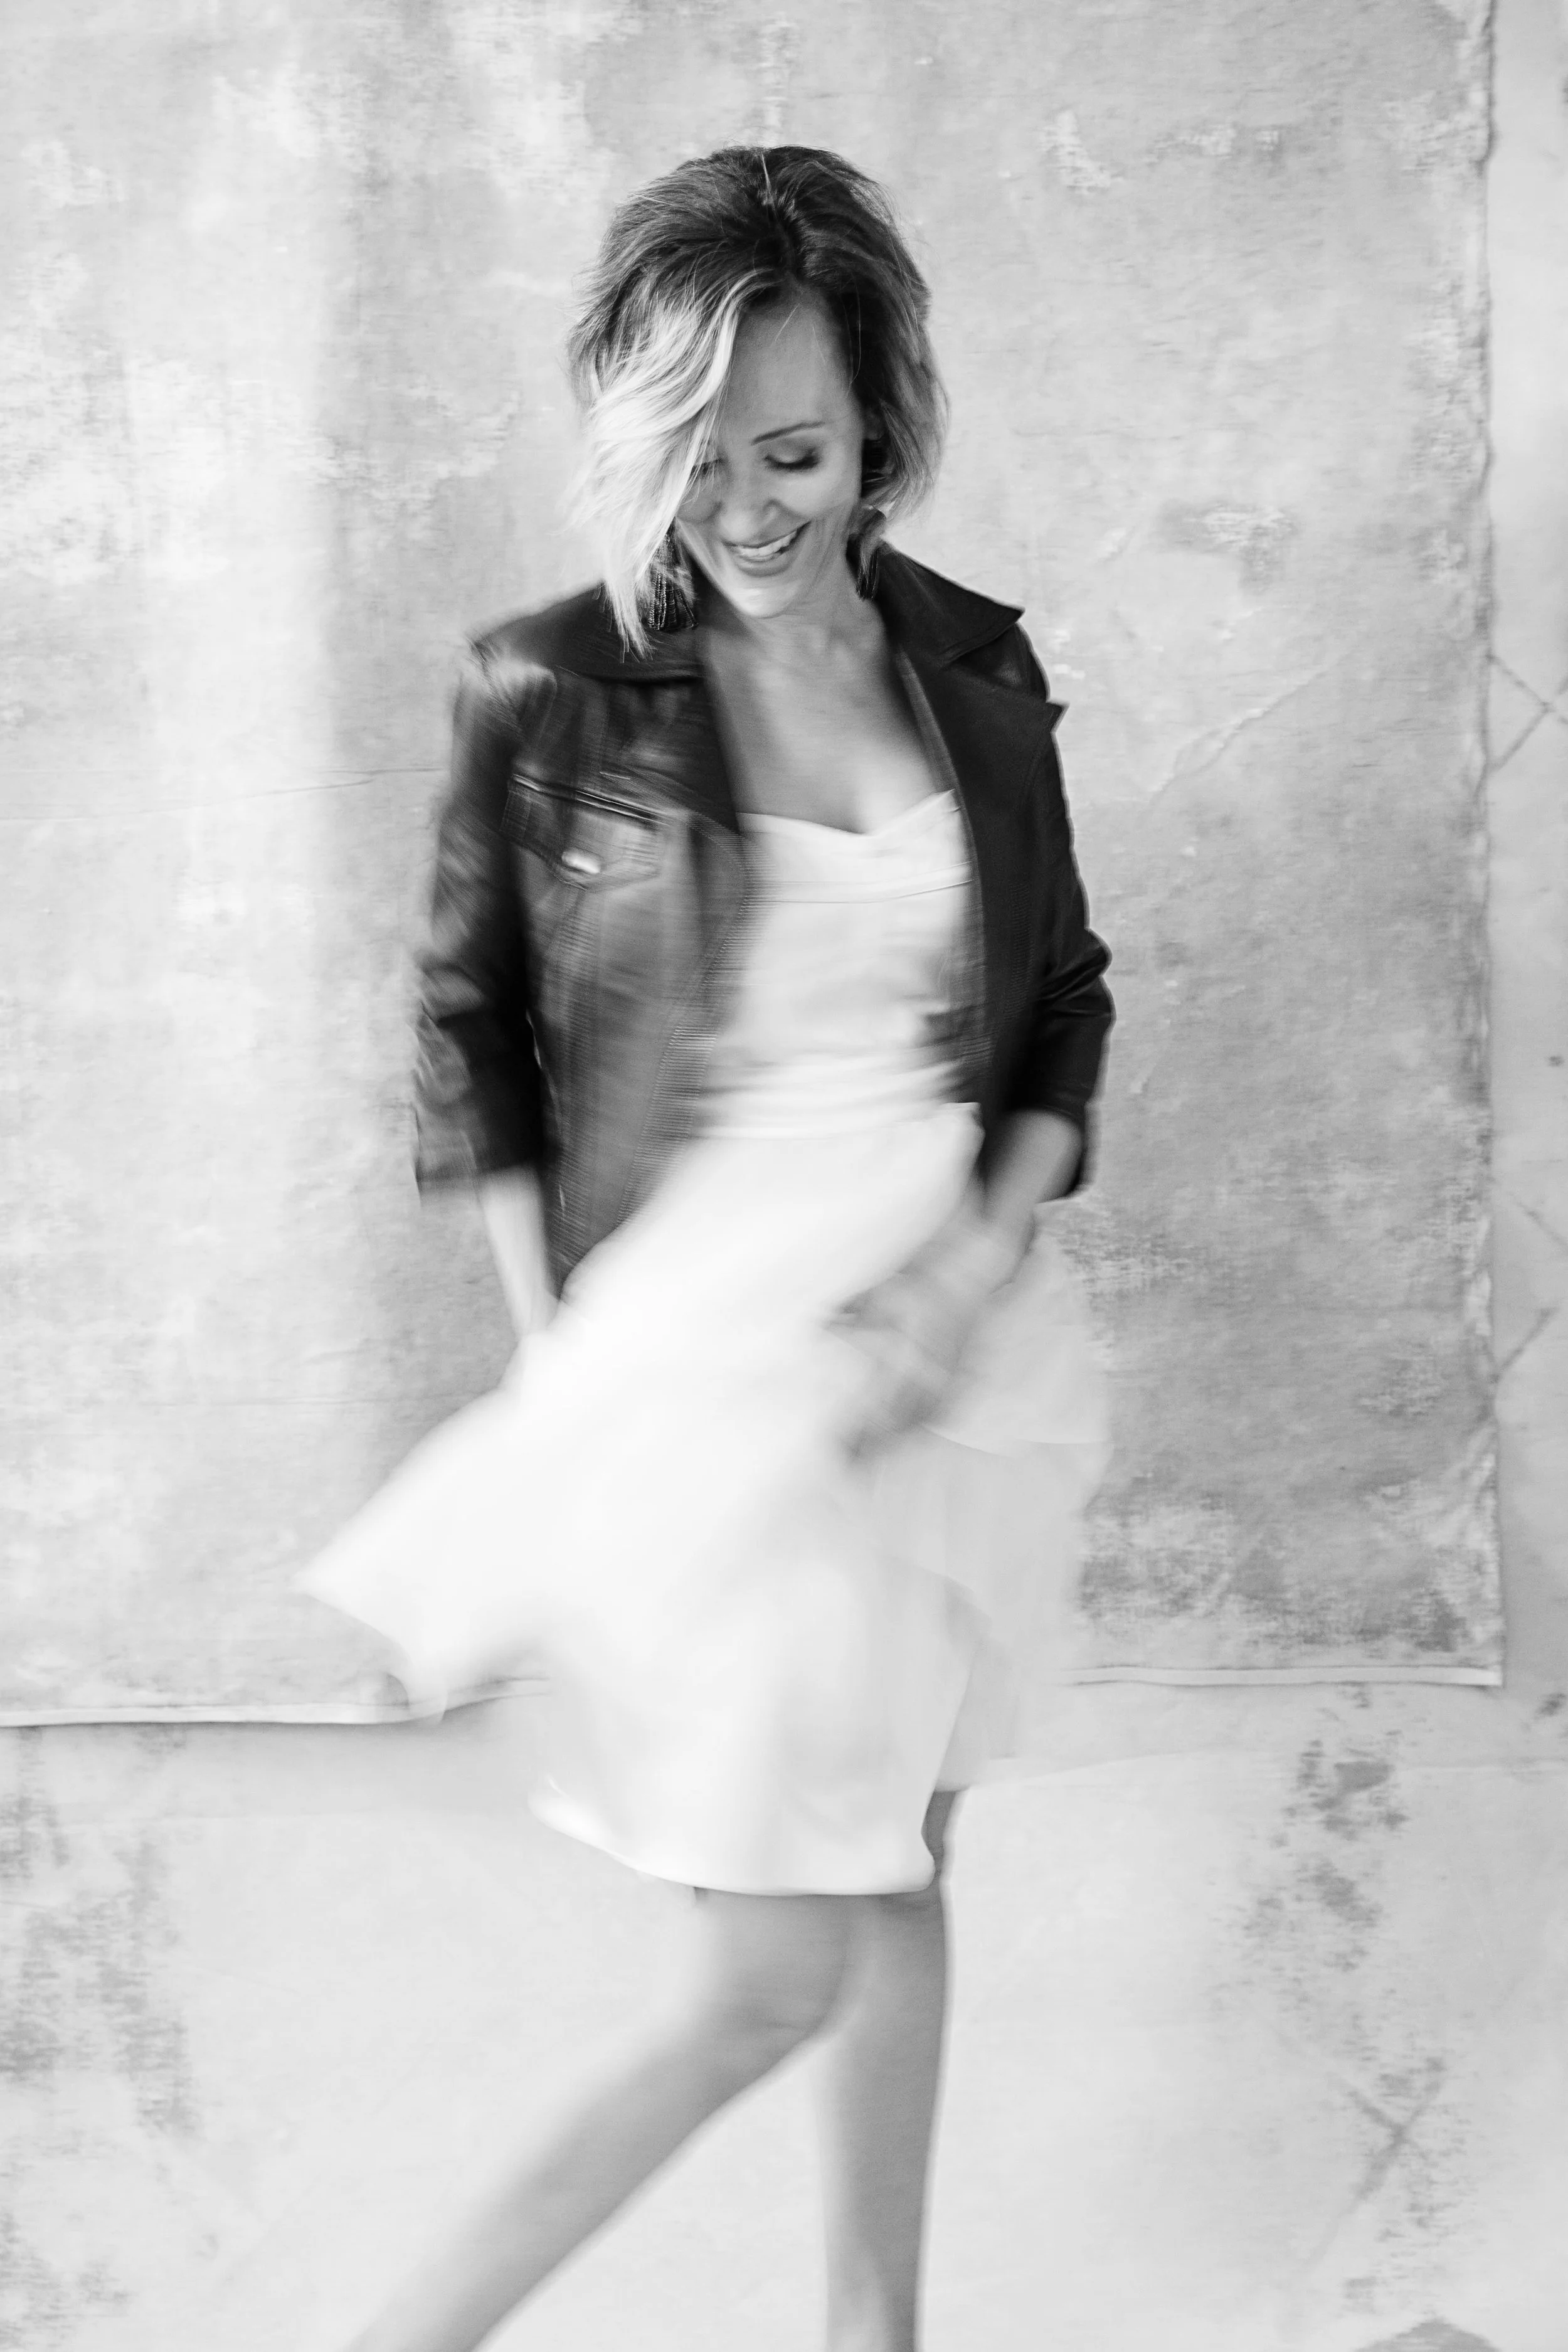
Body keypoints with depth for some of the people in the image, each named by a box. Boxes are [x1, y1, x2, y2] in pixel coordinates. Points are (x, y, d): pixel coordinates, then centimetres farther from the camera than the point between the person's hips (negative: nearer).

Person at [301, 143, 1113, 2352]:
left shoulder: (974, 668, 2)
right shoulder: (553, 693, -8)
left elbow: (1067, 1005, 9)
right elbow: (471, 1031, 0)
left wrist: (975, 1273, -7)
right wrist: (552, 1362, -7)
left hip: (965, 1340, 5)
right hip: (707, 1345, -5)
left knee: (899, 1869, 15)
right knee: (765, 1980, -4)